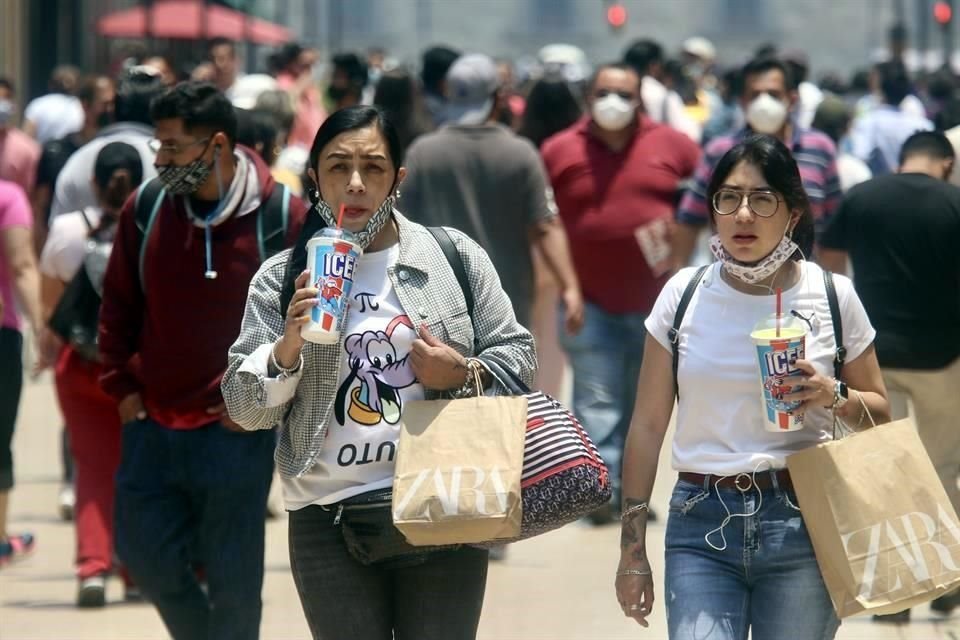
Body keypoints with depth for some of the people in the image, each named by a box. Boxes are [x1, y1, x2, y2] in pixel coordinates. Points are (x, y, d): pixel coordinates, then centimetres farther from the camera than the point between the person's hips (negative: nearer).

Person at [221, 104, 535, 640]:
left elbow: (517, 356, 9)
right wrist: (288, 348, -15)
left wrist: (463, 376, -11)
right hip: (331, 521, 1)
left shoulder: (456, 257, 4)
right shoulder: (282, 279, 4)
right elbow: (245, 409, 3)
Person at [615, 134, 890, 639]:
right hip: (702, 524, 0)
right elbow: (648, 425, 8)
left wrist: (835, 397, -10)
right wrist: (632, 550, 7)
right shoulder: (684, 295, 4)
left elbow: (879, 414, 14)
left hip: (801, 526, 0)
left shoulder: (833, 298, 2)